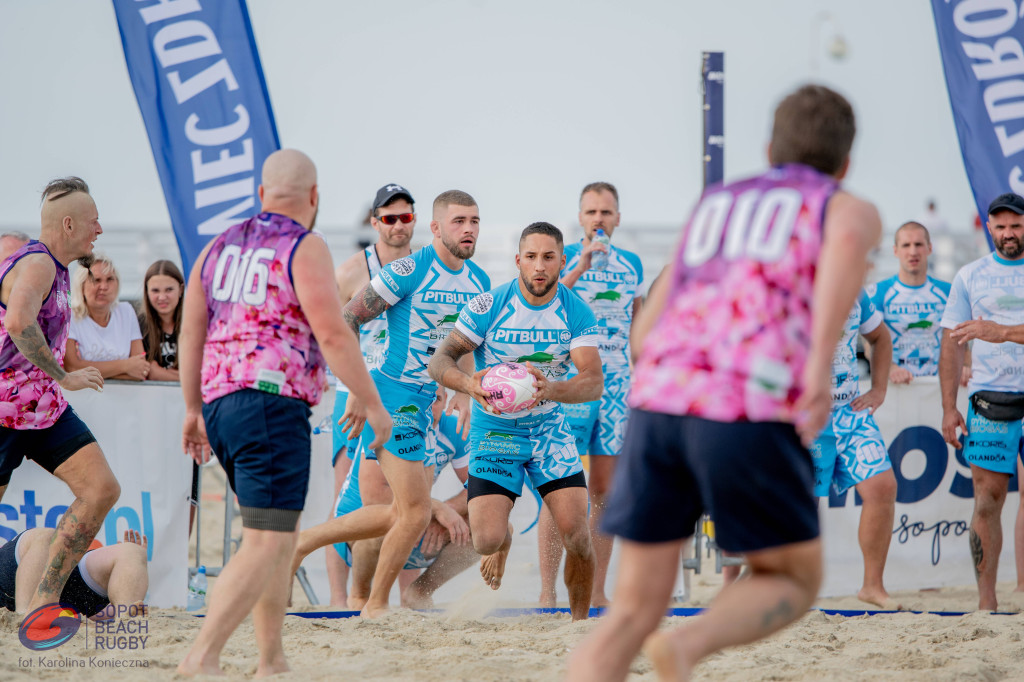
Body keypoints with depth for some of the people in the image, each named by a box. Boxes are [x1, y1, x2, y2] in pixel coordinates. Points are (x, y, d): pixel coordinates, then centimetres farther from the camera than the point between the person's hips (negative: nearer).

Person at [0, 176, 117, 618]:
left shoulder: (53, 266, 13)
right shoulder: (36, 264, -19)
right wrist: (62, 377, -30)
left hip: (44, 407, 9)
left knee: (102, 490, -7)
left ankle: (43, 602, -5)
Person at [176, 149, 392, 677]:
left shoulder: (221, 246, 15)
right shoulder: (305, 248, -6)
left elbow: (190, 332, 15)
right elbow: (332, 335, -12)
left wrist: (194, 409, 22)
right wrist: (372, 404, -5)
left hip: (220, 403, 8)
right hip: (275, 402, -8)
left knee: (281, 532, 18)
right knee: (265, 544, -10)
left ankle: (271, 662, 17)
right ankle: (201, 658, -22)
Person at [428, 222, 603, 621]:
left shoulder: (577, 313, -8)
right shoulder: (488, 307, -14)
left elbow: (594, 384, -16)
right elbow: (438, 362, -13)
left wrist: (551, 388, -38)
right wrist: (469, 383, -35)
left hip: (549, 427, 1)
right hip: (495, 430, -1)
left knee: (576, 534, -15)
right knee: (486, 540, -15)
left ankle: (580, 621, 8)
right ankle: (503, 542, 25)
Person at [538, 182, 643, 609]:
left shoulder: (632, 264, 12)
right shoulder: (565, 258, -1)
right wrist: (580, 269, -27)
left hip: (616, 384, 4)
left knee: (605, 491, 5)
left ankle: (596, 593, 10)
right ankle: (547, 593, -6)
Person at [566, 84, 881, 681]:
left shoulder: (714, 208, 32)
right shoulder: (853, 211, 16)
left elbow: (645, 338, 32)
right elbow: (850, 240, -13)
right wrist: (821, 365, -19)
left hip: (660, 407, 4)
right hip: (750, 420, -4)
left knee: (635, 614, 6)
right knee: (793, 584, 16)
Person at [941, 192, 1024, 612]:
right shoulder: (970, 277, 10)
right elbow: (952, 345, 10)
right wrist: (949, 408, 4)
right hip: (988, 398, 1)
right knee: (988, 499, -2)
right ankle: (986, 600, 1)